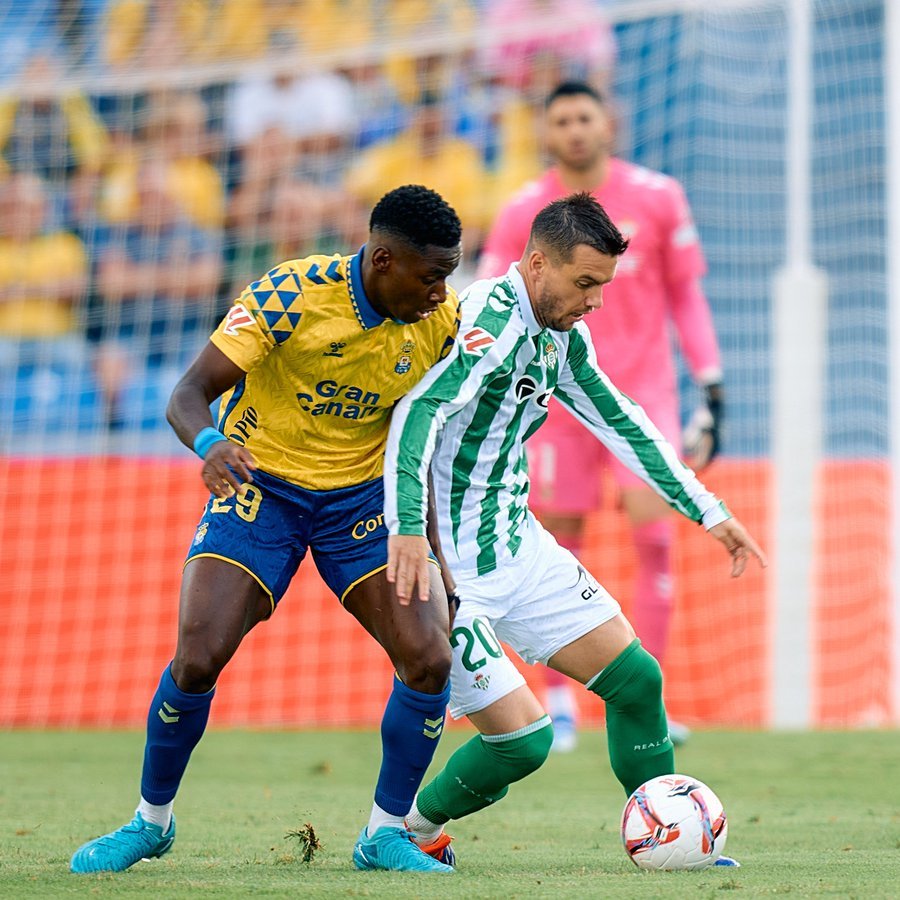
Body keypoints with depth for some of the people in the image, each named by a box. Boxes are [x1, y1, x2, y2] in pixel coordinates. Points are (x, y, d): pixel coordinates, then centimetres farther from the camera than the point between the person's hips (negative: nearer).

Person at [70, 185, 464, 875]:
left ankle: (385, 834, 5)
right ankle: (151, 822, 9)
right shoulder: (291, 295, -23)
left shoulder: (440, 320, -10)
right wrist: (210, 443, -47)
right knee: (198, 659, -16)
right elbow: (190, 394, -23)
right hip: (261, 482, -3)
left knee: (431, 659, -14)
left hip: (363, 497, 3)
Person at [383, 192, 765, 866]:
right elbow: (418, 414, -36)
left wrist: (708, 511, 21)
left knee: (636, 679, 5)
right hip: (448, 566, -9)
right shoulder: (493, 323, -22)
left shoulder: (563, 338, 7)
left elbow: (620, 423, 20)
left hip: (520, 548, 9)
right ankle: (400, 830, 12)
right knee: (523, 738, -10)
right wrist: (407, 531, -48)